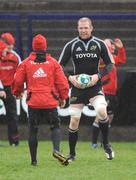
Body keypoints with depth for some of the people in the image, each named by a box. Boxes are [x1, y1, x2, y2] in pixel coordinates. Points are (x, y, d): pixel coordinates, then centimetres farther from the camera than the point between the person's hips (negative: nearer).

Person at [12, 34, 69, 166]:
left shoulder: (26, 63, 2)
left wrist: (17, 93, 25)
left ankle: (33, 160, 8)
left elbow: (17, 81, 4)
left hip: (33, 102, 0)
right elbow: (62, 81, 3)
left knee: (33, 130, 9)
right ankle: (56, 149, -19)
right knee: (55, 126, 8)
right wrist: (63, 97, 16)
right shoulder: (53, 62, 3)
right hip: (50, 101, 0)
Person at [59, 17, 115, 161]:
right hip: (77, 86, 1)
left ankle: (106, 144, -4)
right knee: (74, 120, -1)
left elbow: (110, 64, 6)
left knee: (101, 111, -25)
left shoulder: (99, 44, 1)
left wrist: (98, 76, -9)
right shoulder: (71, 45, 1)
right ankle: (72, 154, 14)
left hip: (94, 86, -1)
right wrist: (70, 77, -10)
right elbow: (60, 65, 7)